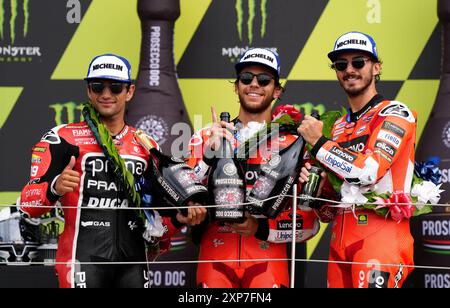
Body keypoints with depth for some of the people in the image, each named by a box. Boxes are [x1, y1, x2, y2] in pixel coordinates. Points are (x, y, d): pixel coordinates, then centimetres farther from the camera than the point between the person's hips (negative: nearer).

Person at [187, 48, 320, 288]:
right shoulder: (205, 138, 9)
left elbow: (309, 222, 4)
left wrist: (262, 228, -11)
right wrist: (209, 155, -12)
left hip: (268, 263, -1)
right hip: (215, 260, 1)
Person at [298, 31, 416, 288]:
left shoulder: (395, 113, -2)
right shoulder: (338, 126, 20)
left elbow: (368, 171, -17)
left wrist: (318, 142, -6)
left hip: (380, 236, -7)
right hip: (340, 239, 7)